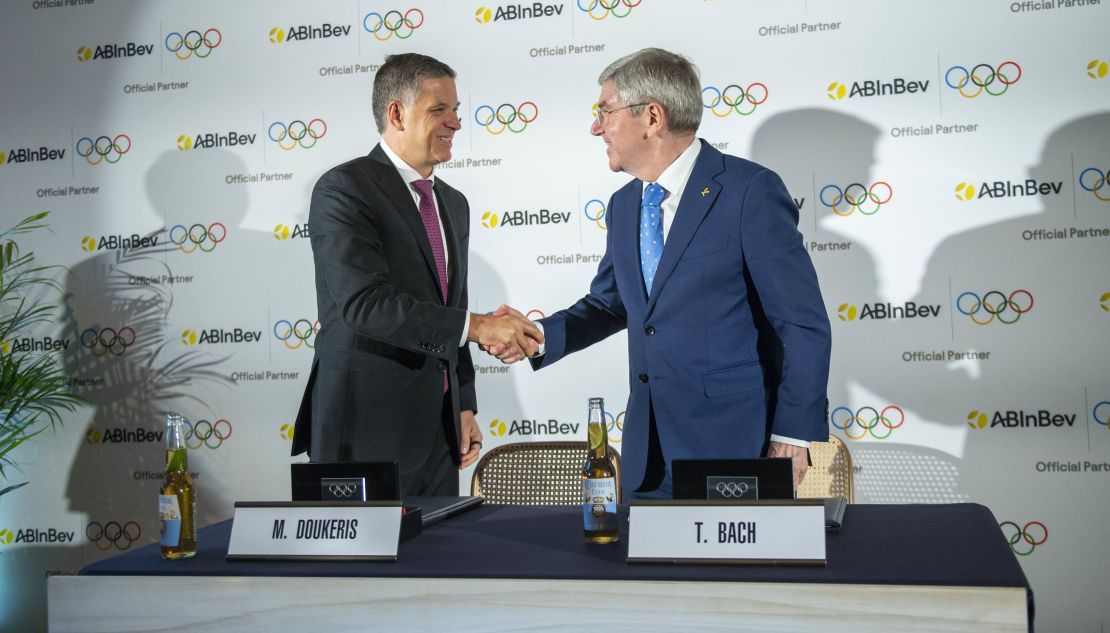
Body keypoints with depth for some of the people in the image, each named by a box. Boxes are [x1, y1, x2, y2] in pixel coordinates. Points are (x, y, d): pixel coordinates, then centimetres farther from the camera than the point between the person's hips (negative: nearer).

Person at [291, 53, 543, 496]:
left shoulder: (453, 204, 16)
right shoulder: (343, 190, -10)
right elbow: (364, 303, -22)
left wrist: (464, 407, 15)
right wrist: (475, 327, -25)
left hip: (438, 428, 7)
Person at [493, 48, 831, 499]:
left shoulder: (750, 191, -11)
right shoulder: (623, 206, 11)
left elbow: (804, 324, -11)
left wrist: (793, 436, -14)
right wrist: (537, 337, 4)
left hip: (736, 446, -6)